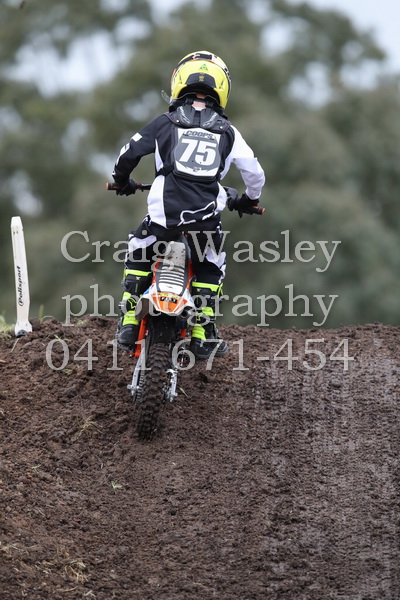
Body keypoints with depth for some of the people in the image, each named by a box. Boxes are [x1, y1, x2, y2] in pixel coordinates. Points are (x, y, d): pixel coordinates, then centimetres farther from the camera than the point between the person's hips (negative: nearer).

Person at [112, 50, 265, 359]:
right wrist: (249, 200, 35)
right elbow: (254, 172, 15)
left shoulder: (166, 123, 9)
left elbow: (129, 153, 9)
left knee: (137, 256, 23)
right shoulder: (228, 131, 13)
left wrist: (122, 181, 30)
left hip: (165, 210, -1)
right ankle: (203, 336, 16)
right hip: (207, 215, 1)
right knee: (210, 268, 23)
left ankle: (128, 323, 14)